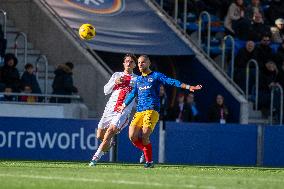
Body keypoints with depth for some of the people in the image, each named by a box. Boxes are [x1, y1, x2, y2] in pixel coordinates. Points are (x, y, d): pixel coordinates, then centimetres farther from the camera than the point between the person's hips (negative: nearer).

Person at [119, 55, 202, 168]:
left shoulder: (156, 76, 4)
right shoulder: (138, 79, 22)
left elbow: (171, 82, -6)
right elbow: (132, 94, 35)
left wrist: (188, 87, -17)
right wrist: (123, 106, 40)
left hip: (152, 111, -6)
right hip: (139, 112, 6)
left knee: (144, 137, -19)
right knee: (132, 136, -10)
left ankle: (149, 161, -4)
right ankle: (146, 152, 14)